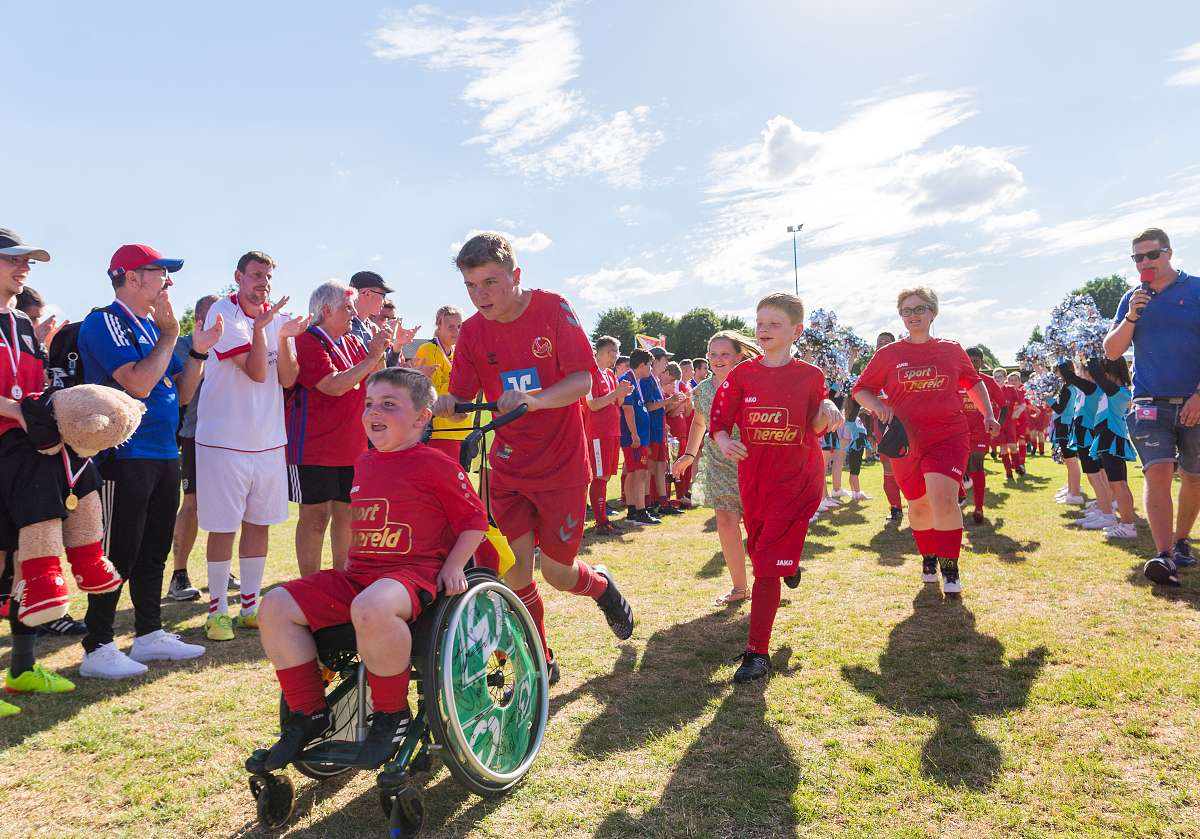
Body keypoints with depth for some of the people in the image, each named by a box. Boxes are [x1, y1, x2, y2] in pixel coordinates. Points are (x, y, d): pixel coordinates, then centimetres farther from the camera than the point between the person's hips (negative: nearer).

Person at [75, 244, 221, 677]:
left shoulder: (154, 326, 16)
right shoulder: (105, 322, -9)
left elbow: (181, 393, 15)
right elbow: (138, 383, -23)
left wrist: (198, 351, 2)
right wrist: (170, 334, -13)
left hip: (164, 455, 9)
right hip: (124, 458, -9)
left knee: (153, 550, 14)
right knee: (119, 552, -4)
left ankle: (149, 634, 25)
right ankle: (97, 649, 6)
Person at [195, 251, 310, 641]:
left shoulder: (275, 318, 8)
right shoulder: (223, 314, -8)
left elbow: (288, 379, -2)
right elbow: (256, 372, -17)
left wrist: (284, 338, -15)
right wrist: (261, 326, -25)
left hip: (268, 438, 6)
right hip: (224, 438, -5)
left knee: (259, 522, 12)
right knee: (223, 527, 1)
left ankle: (250, 606, 24)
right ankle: (217, 611, 14)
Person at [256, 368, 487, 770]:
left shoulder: (435, 464, -6)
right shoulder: (364, 463, 16)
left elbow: (474, 519, -2)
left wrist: (452, 568, -11)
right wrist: (349, 566, 20)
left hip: (413, 573, -8)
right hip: (357, 573, 8)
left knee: (371, 608, -41)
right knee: (276, 605, -7)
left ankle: (391, 716, -16)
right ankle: (309, 714, 5)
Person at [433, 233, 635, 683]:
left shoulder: (553, 309, -12)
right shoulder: (473, 331, -2)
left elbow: (582, 380, -18)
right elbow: (461, 400, -3)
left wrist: (534, 398, -37)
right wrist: (446, 404, -28)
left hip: (561, 464, -3)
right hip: (508, 468, 3)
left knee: (558, 573, 4)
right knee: (515, 572, -2)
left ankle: (602, 585, 39)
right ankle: (540, 663, 19)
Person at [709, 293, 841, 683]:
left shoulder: (810, 376, -1)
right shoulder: (742, 374, 1)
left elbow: (815, 427, 8)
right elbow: (719, 421, 2)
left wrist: (827, 410, -13)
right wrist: (724, 441, -19)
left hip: (797, 479, -3)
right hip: (753, 478, 3)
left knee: (767, 566, -10)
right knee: (759, 552, 18)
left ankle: (757, 653, -2)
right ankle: (790, 562, 54)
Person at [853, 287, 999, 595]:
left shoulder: (951, 350, 7)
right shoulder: (887, 355, 3)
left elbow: (974, 383, 22)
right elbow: (860, 389, 7)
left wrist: (988, 415, 11)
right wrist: (876, 405, -12)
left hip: (949, 436, -1)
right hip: (907, 441, 1)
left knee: (942, 497, -20)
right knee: (919, 504, 13)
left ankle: (950, 570, -6)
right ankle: (928, 558, 38)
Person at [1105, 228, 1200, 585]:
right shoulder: (1133, 298, 8)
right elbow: (1111, 351, 5)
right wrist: (1131, 317, -10)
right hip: (1151, 404, 1)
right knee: (1158, 473, -13)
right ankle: (1165, 556, -20)